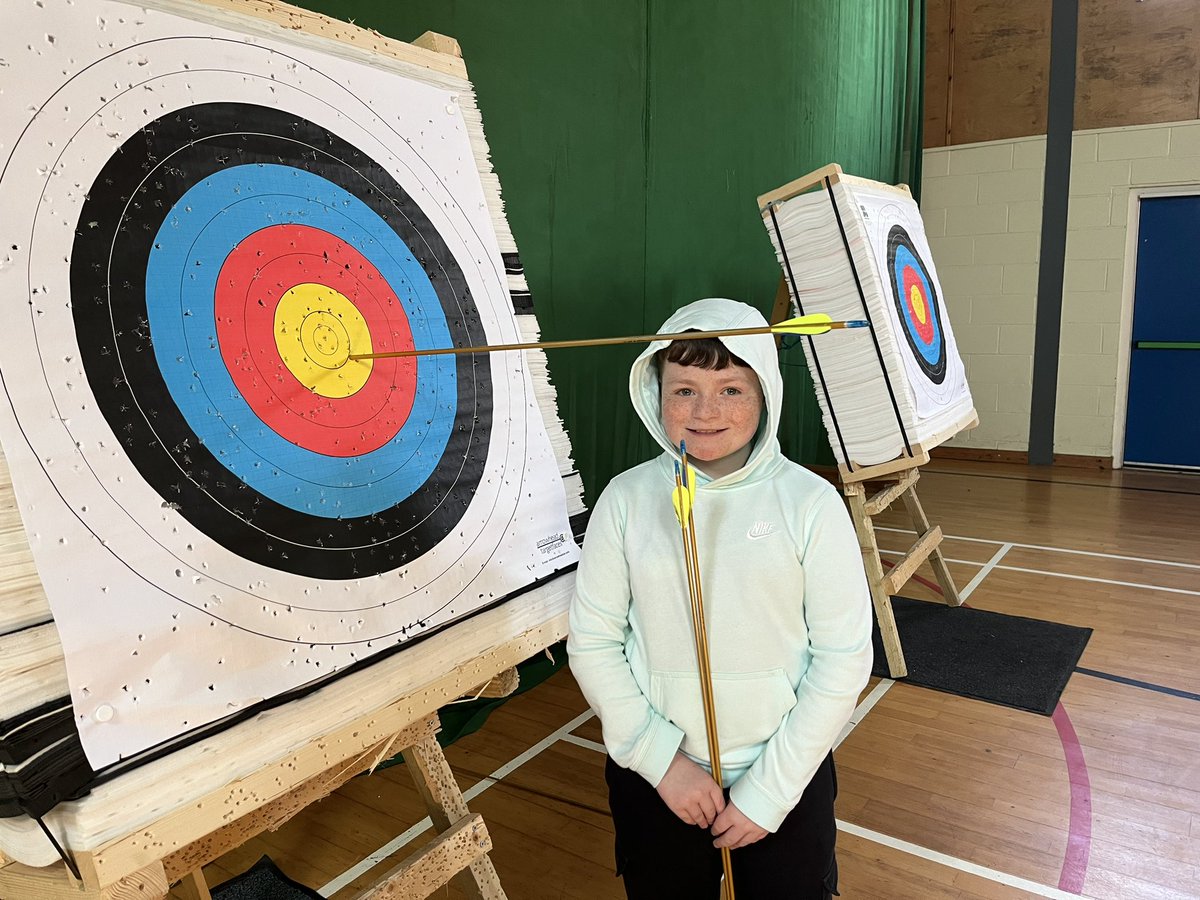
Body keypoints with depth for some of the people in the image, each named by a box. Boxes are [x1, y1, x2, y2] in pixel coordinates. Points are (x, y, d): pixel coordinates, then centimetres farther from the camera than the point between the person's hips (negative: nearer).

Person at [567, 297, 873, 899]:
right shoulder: (627, 499, -8)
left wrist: (770, 788, -9)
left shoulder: (810, 503, -11)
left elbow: (844, 657, -8)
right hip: (653, 779, 1)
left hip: (786, 779, -1)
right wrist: (660, 758, -10)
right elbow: (592, 643, -4)